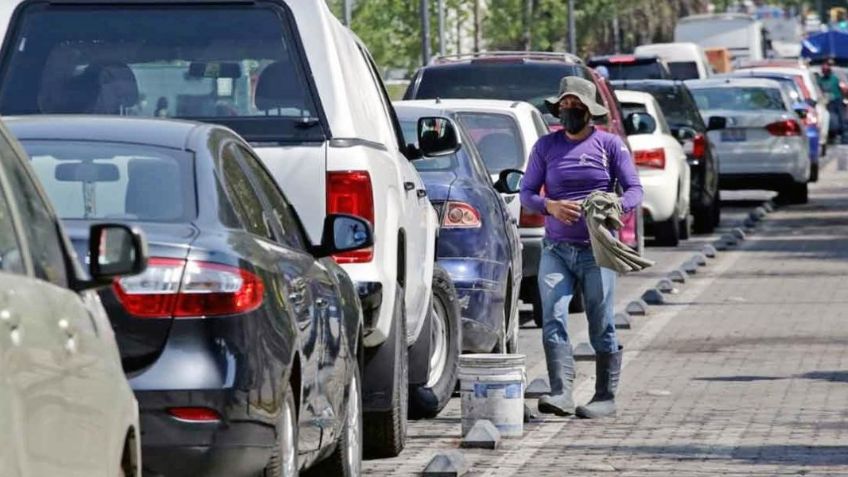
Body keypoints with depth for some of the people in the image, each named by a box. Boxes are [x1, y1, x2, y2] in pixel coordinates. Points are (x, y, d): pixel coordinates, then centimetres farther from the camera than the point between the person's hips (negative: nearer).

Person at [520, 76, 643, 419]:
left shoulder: (609, 145, 4)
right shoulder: (546, 146, 11)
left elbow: (634, 190, 2)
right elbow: (526, 192, 9)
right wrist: (550, 206, -13)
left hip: (596, 249, -2)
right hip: (556, 248, 2)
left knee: (601, 326, -1)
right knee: (553, 319, -13)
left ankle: (606, 397, 8)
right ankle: (561, 394, -18)